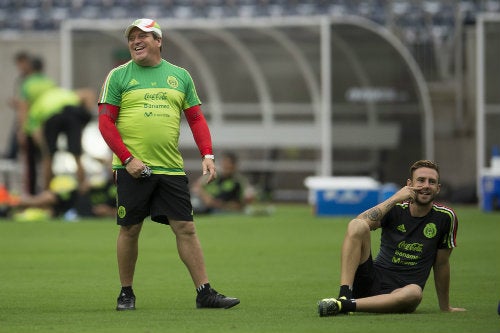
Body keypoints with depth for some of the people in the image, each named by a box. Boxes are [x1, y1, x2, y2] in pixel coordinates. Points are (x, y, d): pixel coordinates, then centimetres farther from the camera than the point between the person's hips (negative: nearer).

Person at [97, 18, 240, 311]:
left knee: (186, 228, -2)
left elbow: (196, 119, 13)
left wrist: (207, 155, 0)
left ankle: (205, 292, -1)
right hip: (133, 169, -2)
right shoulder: (118, 76, 3)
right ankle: (126, 293, 15)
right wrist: (128, 159, -11)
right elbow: (106, 122, -1)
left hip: (171, 168, 2)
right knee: (130, 230, 2)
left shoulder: (180, 76, 12)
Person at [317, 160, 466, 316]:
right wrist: (395, 199, -16)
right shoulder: (395, 209, 4)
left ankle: (344, 305, -39)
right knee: (356, 226, -22)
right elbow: (358, 222, -14)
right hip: (371, 281, 1)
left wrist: (445, 307, 18)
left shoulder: (445, 217, 3)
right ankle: (344, 296, -33)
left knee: (414, 293, -40)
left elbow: (441, 264, 12)